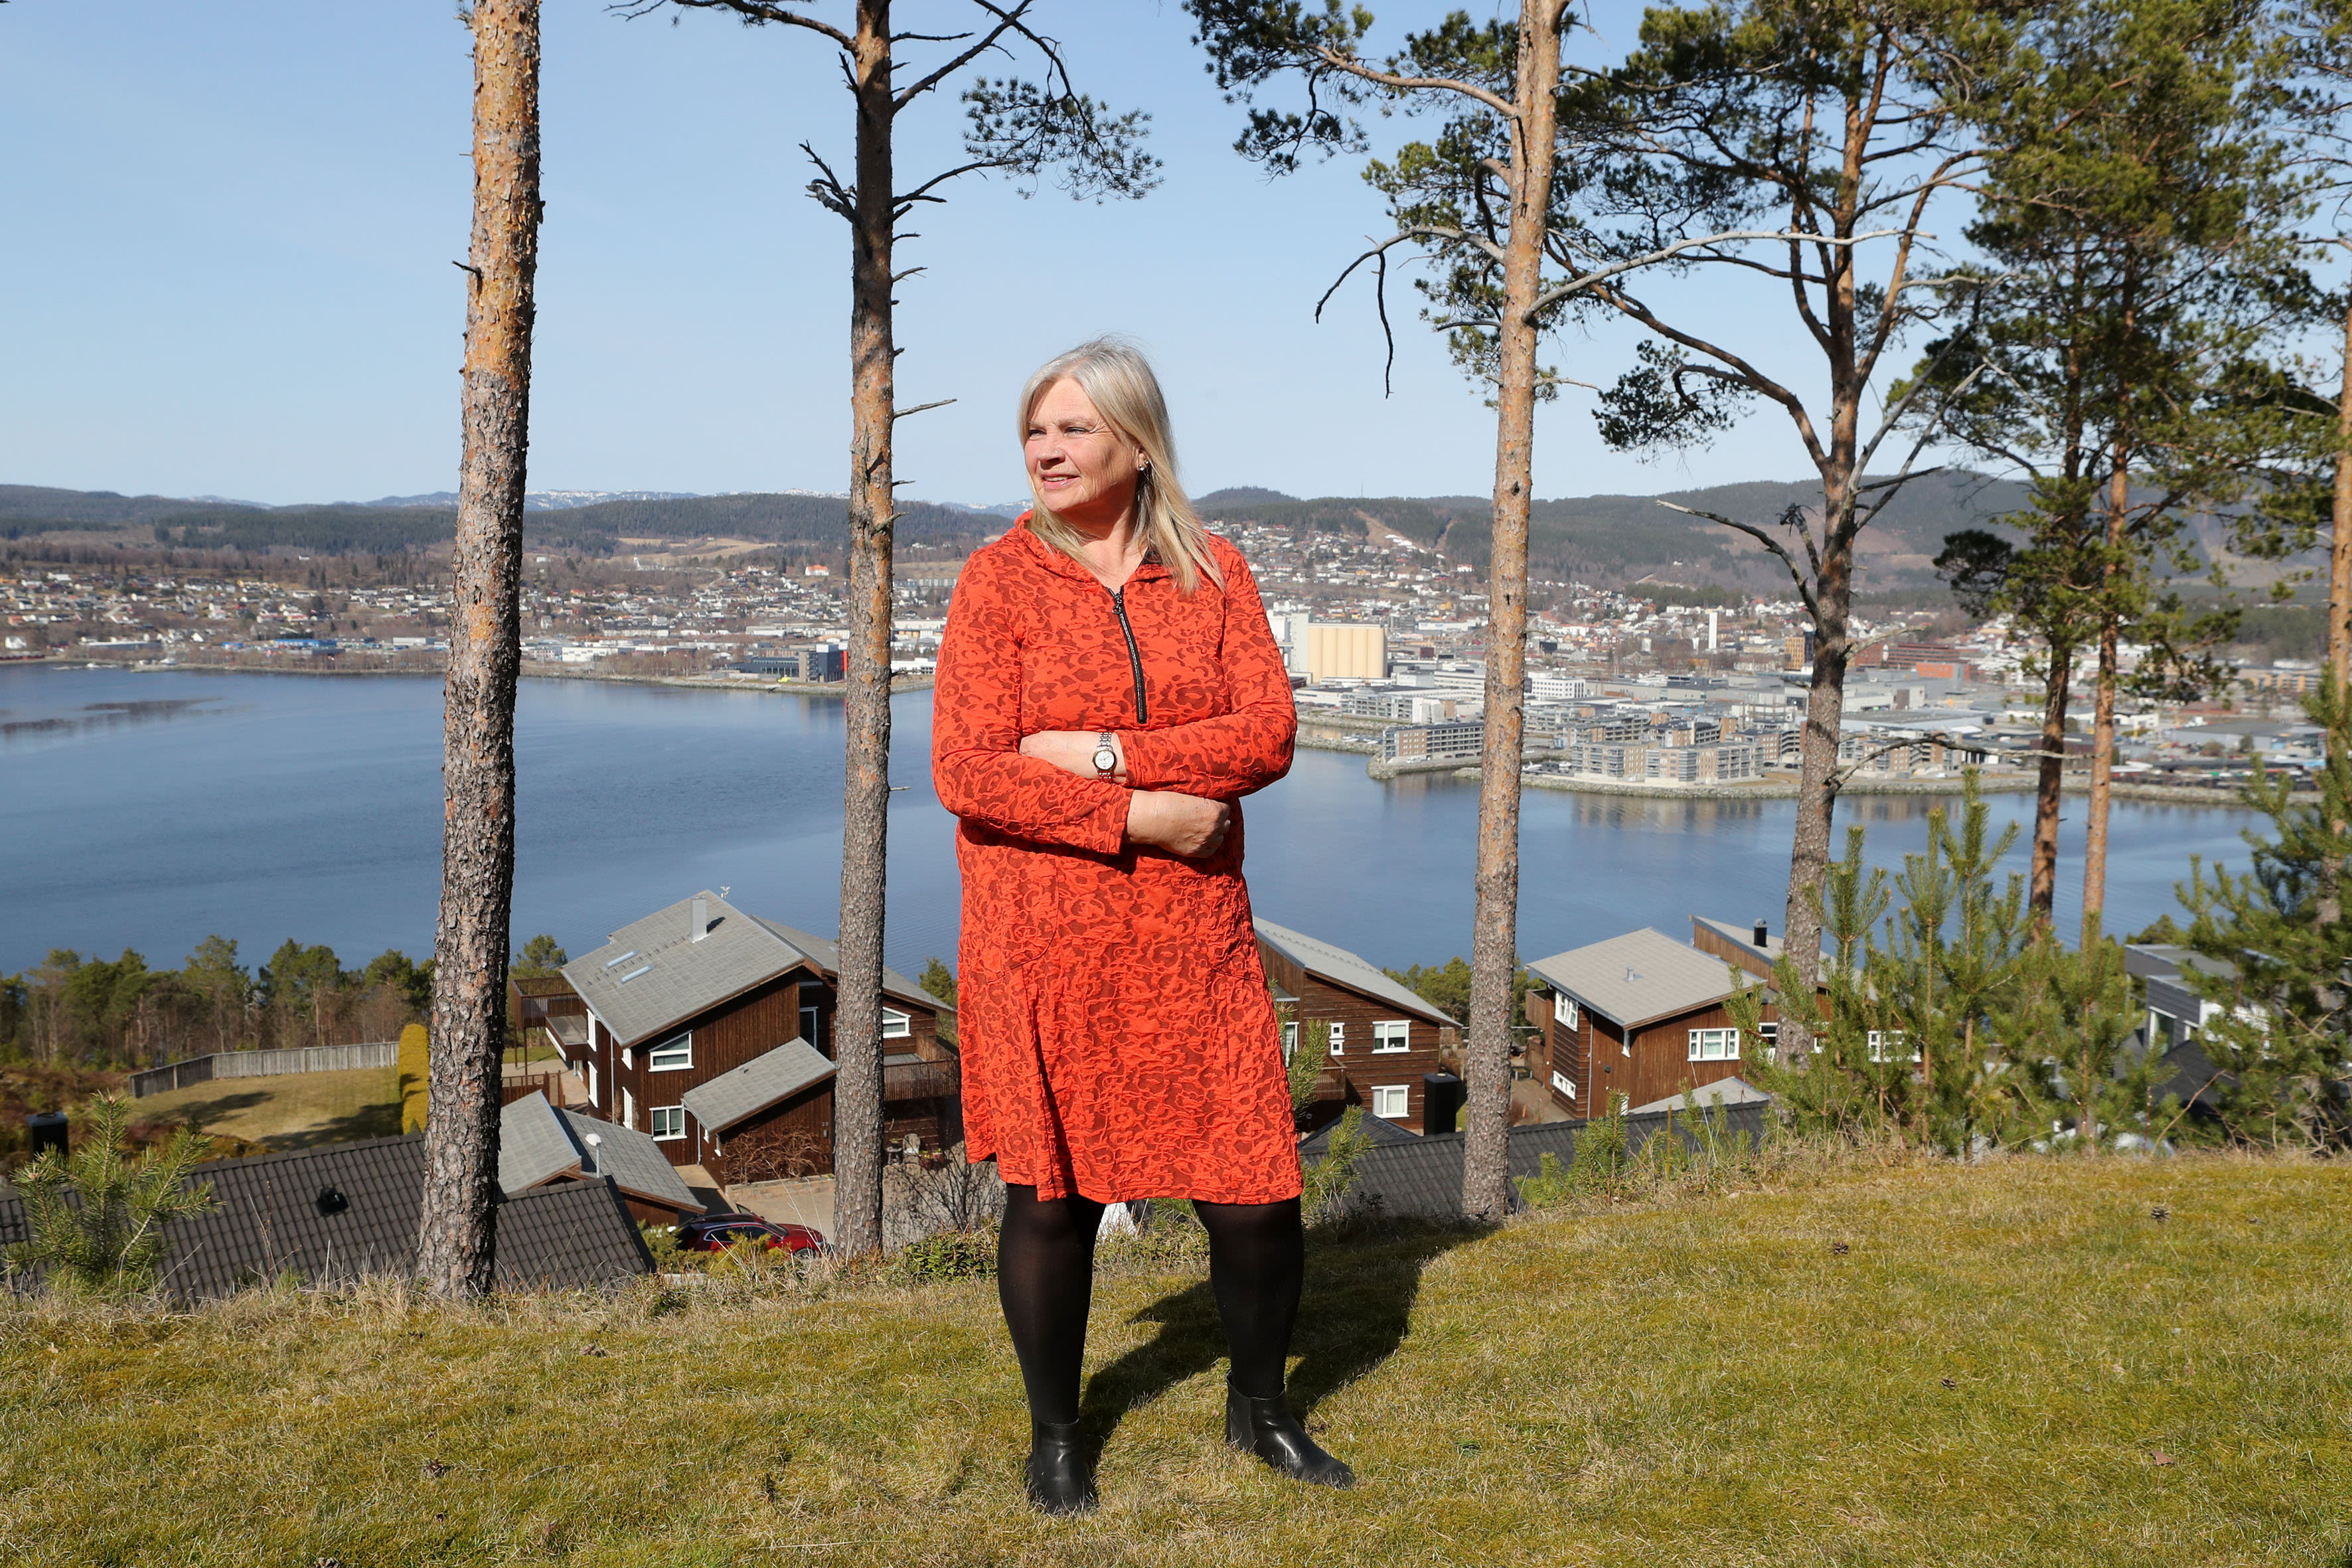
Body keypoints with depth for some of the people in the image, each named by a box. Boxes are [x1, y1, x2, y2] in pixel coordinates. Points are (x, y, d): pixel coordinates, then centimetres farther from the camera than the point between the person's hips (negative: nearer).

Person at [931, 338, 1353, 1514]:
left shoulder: (1214, 573, 6)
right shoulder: (999, 580, -1)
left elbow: (1267, 733, -5)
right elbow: (966, 772, -10)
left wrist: (1109, 754, -15)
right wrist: (1137, 817, -16)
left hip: (1192, 936, 2)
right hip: (1045, 940, -2)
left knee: (1255, 1191, 3)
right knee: (1053, 1187, 6)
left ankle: (1259, 1407, 30)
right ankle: (1055, 1438, 28)